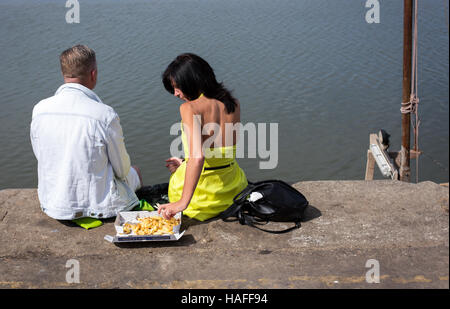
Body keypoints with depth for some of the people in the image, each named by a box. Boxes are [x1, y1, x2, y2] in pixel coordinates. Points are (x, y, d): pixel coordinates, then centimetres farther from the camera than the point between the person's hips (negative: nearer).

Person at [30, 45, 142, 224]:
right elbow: (122, 169, -10)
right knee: (134, 172, 30)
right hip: (98, 206, -4)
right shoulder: (105, 115, -23)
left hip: (54, 207, 5)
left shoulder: (39, 110, -9)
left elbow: (42, 159, 5)